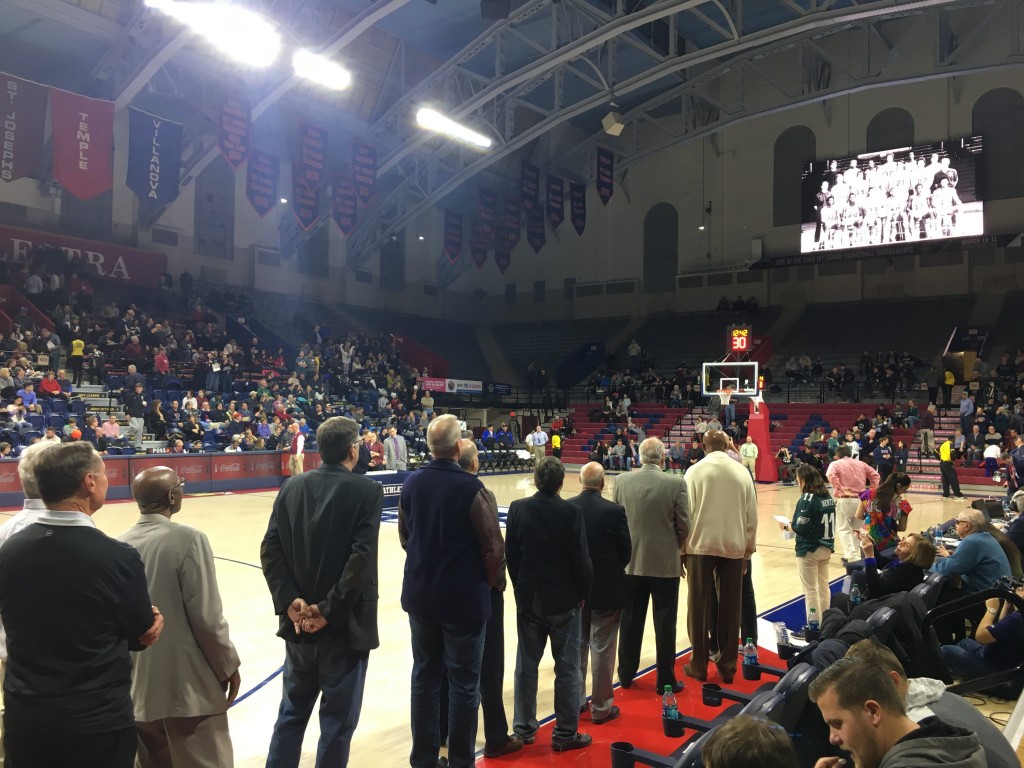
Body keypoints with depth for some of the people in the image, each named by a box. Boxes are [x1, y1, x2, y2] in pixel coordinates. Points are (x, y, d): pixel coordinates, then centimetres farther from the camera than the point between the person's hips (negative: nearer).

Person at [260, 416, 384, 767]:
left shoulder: (292, 486, 3)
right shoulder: (367, 490, -11)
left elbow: (270, 549, -3)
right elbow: (362, 558, -20)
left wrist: (289, 602, -6)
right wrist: (330, 611, -15)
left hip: (299, 622, 5)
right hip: (345, 624, -4)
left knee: (291, 713, 20)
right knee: (337, 722, 10)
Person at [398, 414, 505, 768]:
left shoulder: (411, 484, -2)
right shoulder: (470, 487, -19)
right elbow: (494, 547, -14)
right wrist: (489, 581, 4)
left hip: (419, 594, 5)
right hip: (463, 597, -5)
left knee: (424, 677, 16)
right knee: (463, 683, 9)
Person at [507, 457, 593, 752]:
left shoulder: (517, 508, -5)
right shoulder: (571, 511, -14)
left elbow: (510, 553, 0)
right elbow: (581, 558, -12)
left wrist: (521, 587, 12)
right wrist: (583, 592, 3)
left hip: (528, 598, 3)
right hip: (564, 599, -3)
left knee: (526, 666, 15)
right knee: (567, 669, 8)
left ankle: (524, 728, 25)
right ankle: (566, 733, 15)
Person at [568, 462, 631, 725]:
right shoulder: (614, 511, -15)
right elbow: (626, 551, -7)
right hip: (607, 589, -3)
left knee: (577, 646, 17)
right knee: (602, 649, 7)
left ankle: (575, 700, 28)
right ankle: (601, 707, 16)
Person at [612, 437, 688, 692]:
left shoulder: (621, 481, -5)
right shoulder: (676, 483, -12)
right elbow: (684, 526, -7)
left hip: (631, 563, 3)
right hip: (665, 564, -2)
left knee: (630, 622, 15)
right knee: (664, 625, 9)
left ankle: (626, 674, 27)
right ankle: (666, 680, 19)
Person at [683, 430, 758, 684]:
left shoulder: (695, 471, -5)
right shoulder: (742, 472, 2)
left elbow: (687, 513, -6)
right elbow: (752, 516, 5)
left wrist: (682, 548, 3)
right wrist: (749, 548, 15)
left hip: (701, 545, -2)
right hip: (734, 546, 2)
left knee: (700, 606, 8)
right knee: (729, 607, 10)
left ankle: (699, 664, 15)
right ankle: (727, 665, 17)